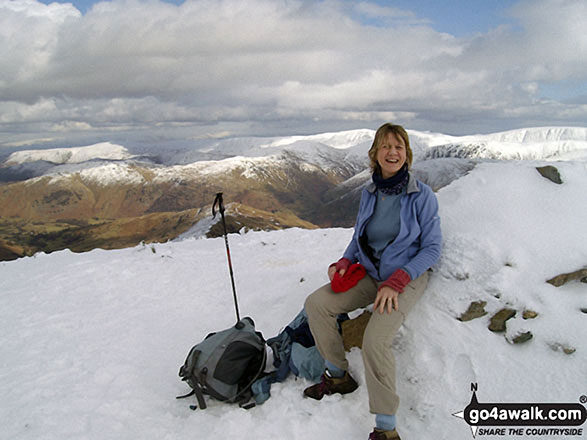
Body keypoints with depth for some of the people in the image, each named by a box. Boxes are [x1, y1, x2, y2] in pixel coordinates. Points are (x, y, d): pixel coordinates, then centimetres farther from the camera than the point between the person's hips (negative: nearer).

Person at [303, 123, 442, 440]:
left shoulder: (421, 195, -11)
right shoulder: (369, 194, 5)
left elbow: (432, 249, -10)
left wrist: (397, 282, -21)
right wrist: (343, 263, -3)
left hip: (407, 278, -6)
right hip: (369, 273, 6)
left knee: (374, 342, -28)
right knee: (315, 304, -11)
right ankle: (338, 375, 8)